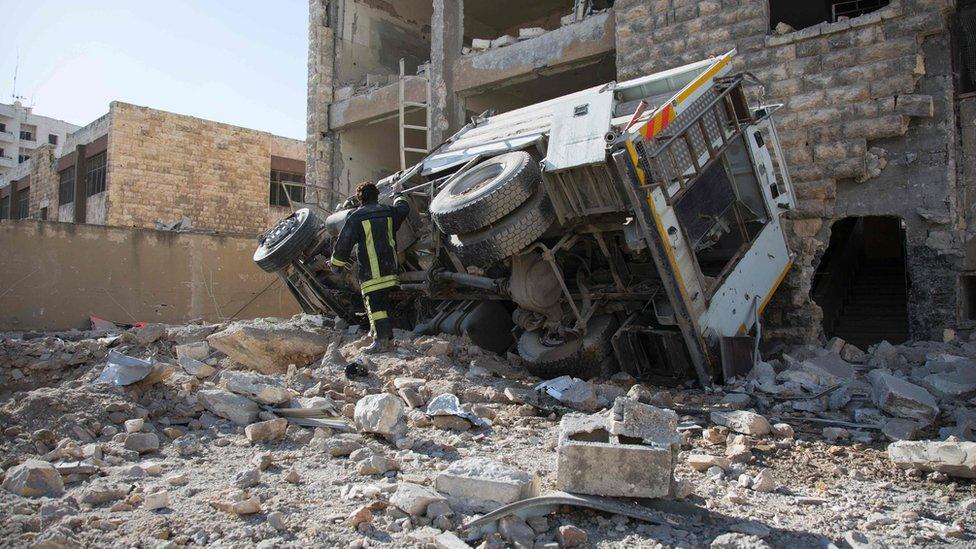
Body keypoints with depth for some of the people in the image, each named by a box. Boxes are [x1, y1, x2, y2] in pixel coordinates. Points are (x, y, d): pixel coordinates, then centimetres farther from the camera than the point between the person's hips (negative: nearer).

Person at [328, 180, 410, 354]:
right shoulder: (389, 212, 9)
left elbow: (343, 243, -3)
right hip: (390, 269, 6)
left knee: (374, 305, -6)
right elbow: (404, 208, 32)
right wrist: (398, 194, 52)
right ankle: (386, 335, 22)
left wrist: (335, 262, 12)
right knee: (383, 303, 16)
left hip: (370, 273, -6)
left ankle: (382, 340, -13)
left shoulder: (356, 217, -6)